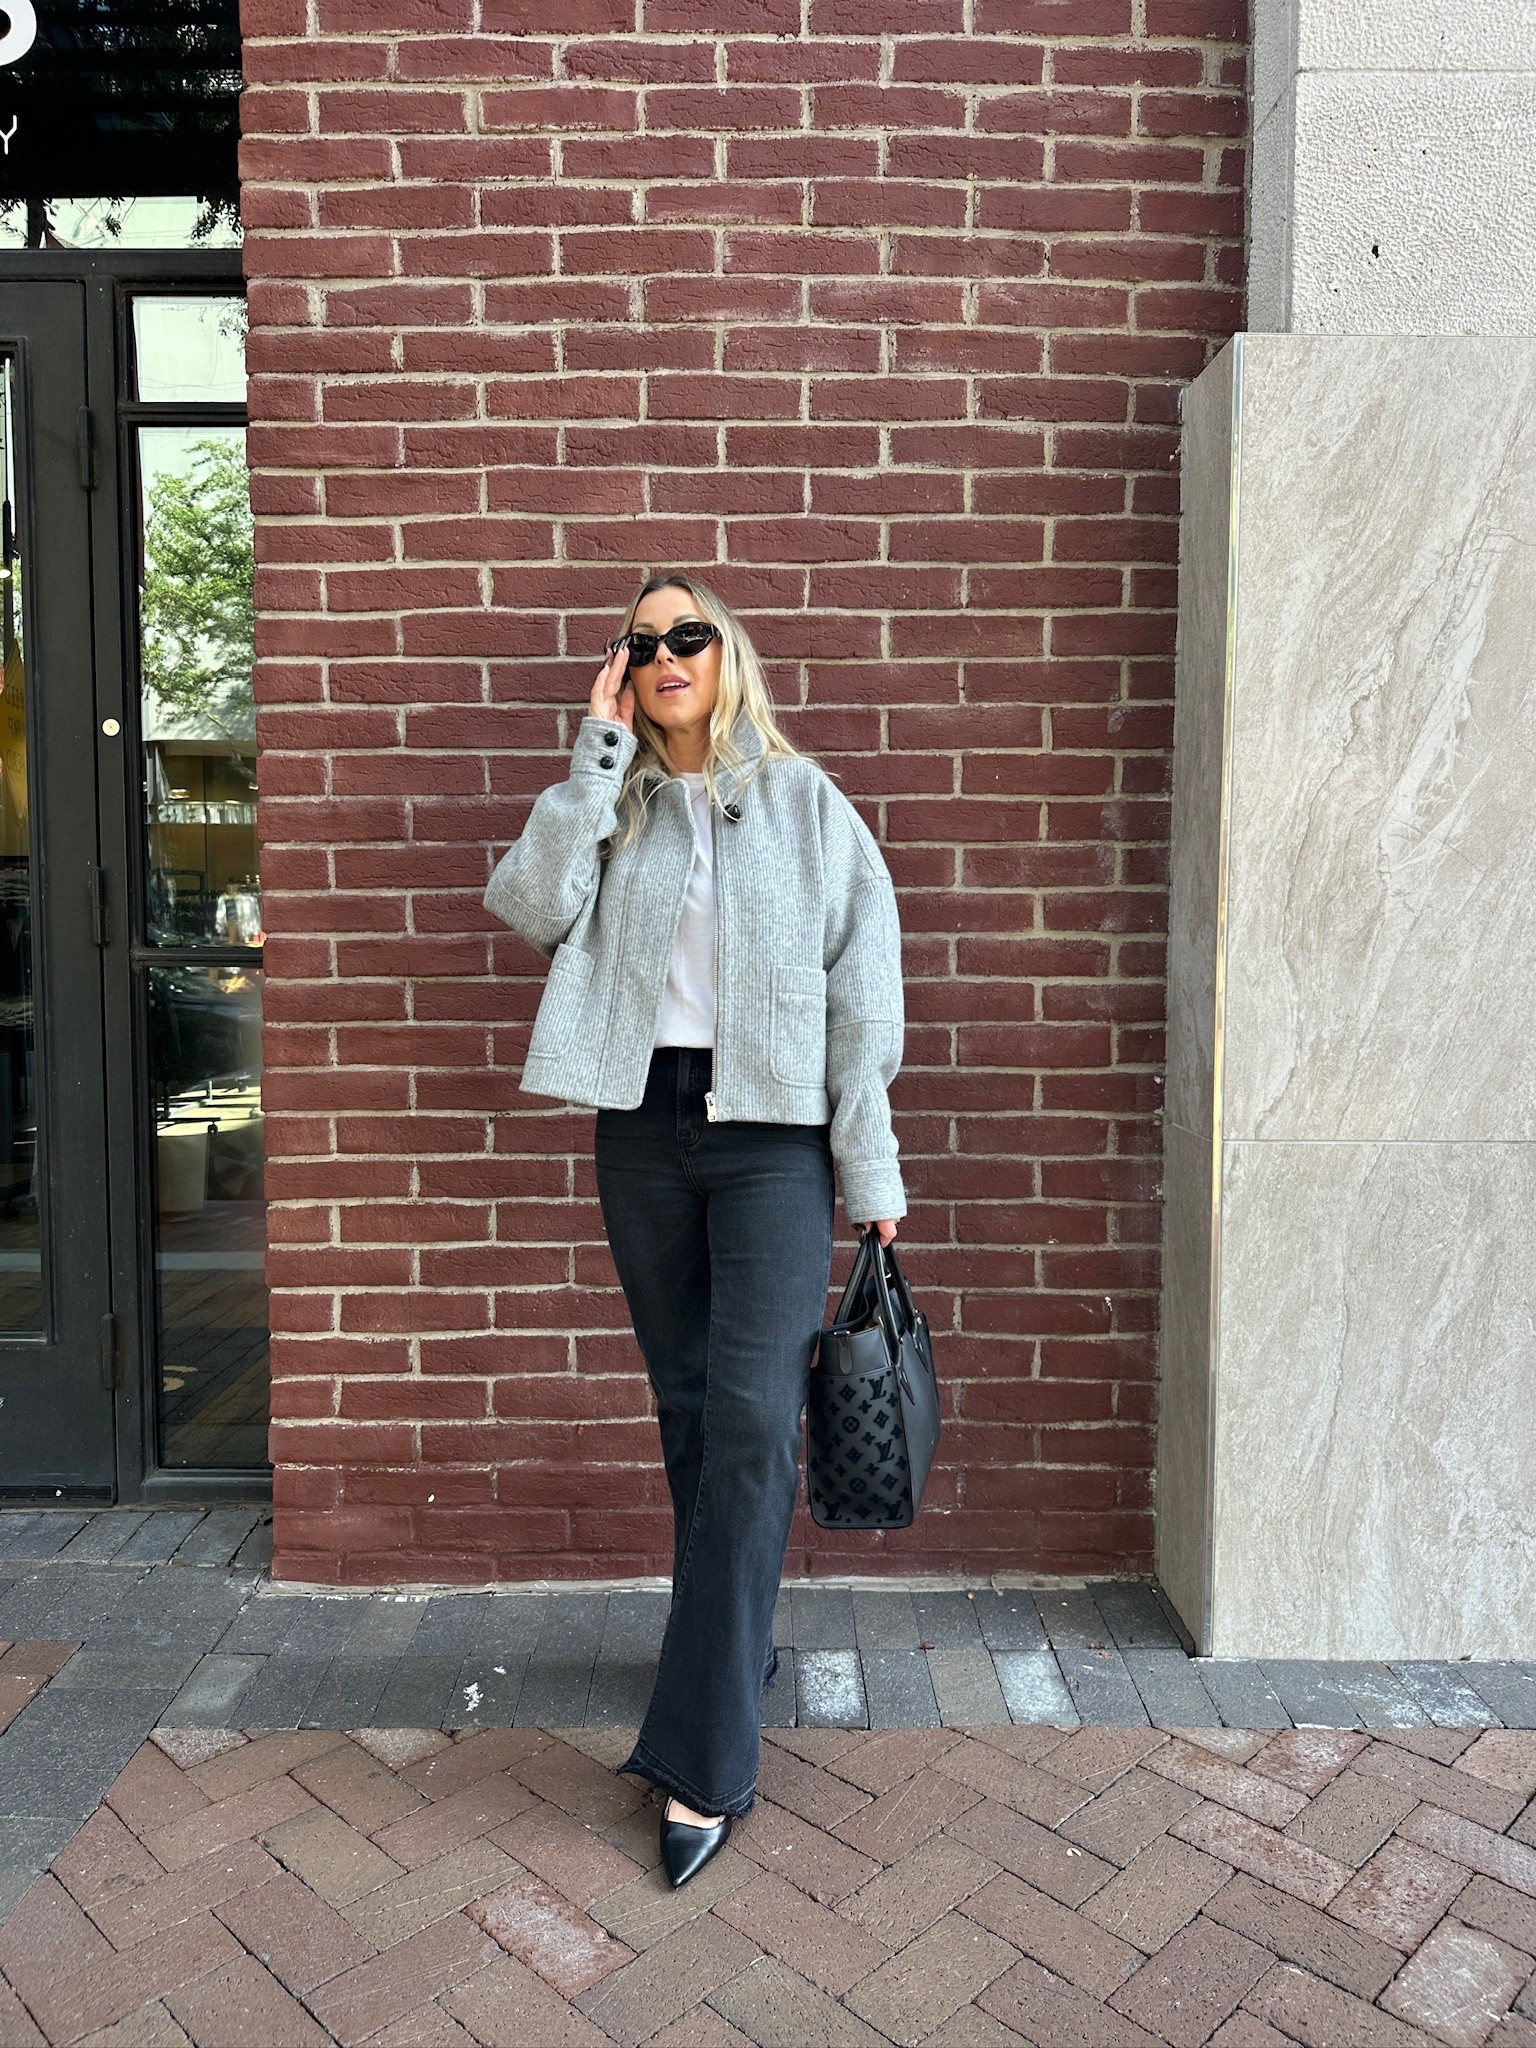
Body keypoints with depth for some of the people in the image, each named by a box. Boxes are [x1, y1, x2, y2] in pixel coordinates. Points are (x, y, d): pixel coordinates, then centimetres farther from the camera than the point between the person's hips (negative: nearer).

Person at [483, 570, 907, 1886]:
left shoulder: (804, 803, 2)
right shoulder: (612, 806, 11)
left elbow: (862, 989, -1)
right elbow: (529, 907, -8)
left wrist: (870, 1166, -6)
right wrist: (597, 755, -7)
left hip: (772, 1134, -3)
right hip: (643, 1129, 4)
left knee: (751, 1417, -9)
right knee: (689, 1407, 13)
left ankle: (706, 1758, -1)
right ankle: (739, 1643, 34)